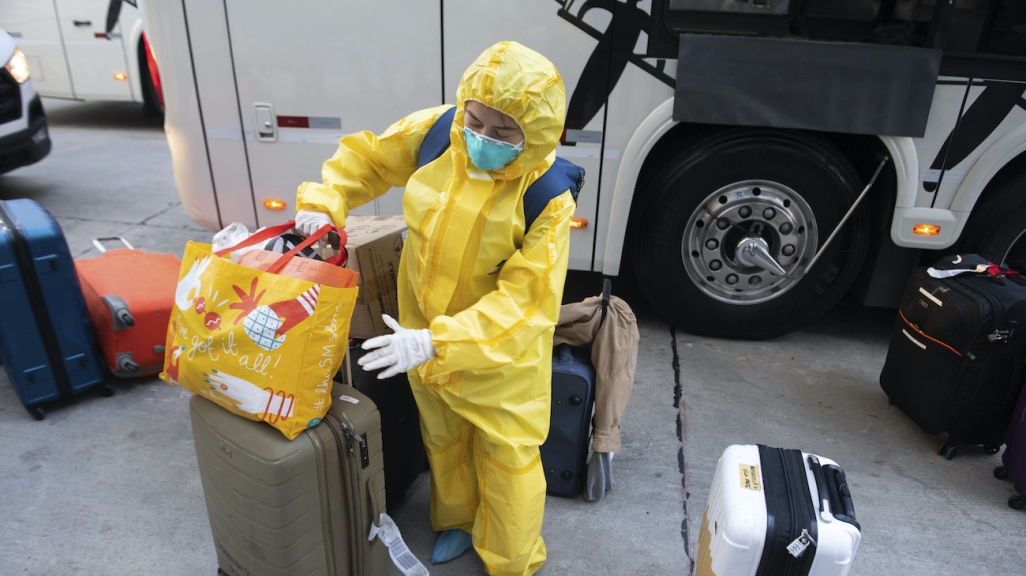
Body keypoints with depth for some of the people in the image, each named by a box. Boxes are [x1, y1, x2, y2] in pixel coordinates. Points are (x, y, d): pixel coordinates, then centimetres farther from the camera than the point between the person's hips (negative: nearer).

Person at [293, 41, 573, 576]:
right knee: (443, 440, 26)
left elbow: (524, 300, -31)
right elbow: (366, 157, 3)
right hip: (422, 335, 5)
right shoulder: (436, 133, -15)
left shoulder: (547, 198, -27)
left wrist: (435, 343, -40)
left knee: (508, 458, 10)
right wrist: (324, 203, -13)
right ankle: (458, 519, 55)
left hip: (501, 351, -4)